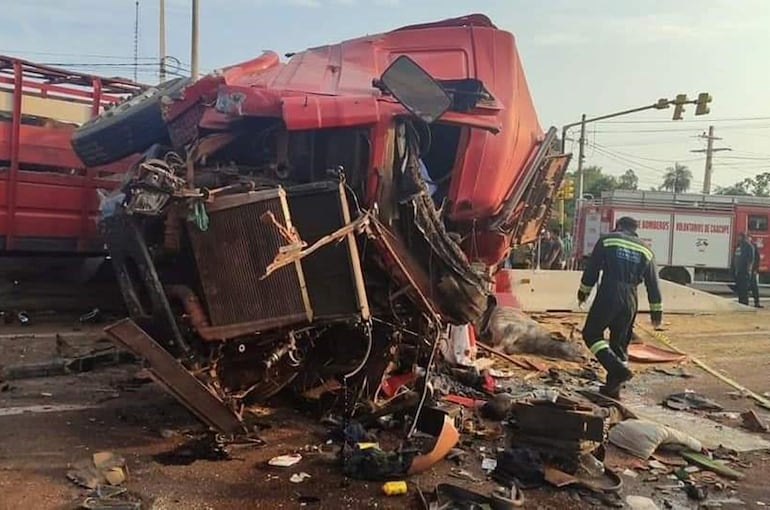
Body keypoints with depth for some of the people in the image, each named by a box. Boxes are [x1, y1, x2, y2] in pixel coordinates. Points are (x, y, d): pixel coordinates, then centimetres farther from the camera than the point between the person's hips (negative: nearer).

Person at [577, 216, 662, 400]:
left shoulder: (607, 241, 4)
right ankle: (613, 386, 16)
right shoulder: (645, 250, 15)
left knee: (591, 334, 6)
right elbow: (653, 284, 15)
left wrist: (583, 292, 13)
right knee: (619, 344, 13)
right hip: (630, 302, 5)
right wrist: (656, 311, 19)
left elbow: (591, 269, 2)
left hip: (607, 297, -4)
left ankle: (617, 369, -12)